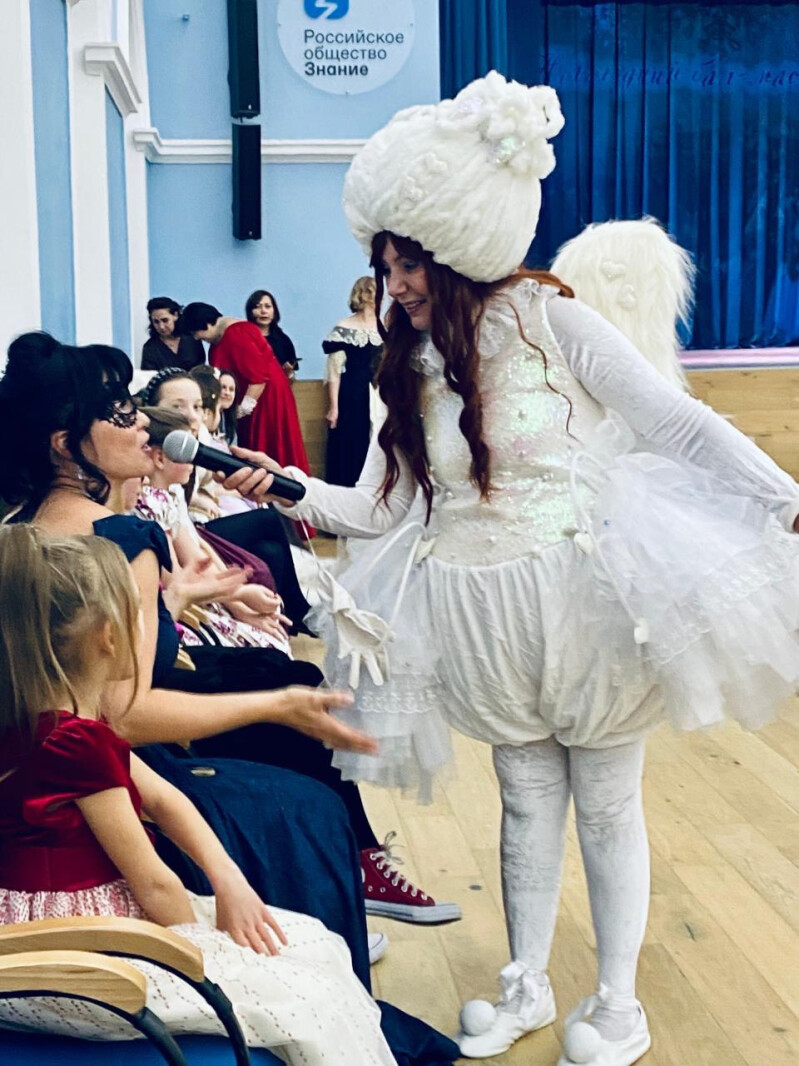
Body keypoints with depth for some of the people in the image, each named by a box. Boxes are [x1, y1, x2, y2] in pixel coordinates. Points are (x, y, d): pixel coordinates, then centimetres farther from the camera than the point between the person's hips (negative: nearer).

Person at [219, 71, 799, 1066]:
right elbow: (379, 506, 4)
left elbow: (679, 423, -14)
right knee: (529, 800, 16)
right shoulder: (411, 368, 6)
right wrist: (290, 488, -11)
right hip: (488, 619, 4)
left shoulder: (545, 316, -11)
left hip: (586, 592, -4)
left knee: (605, 802, 9)